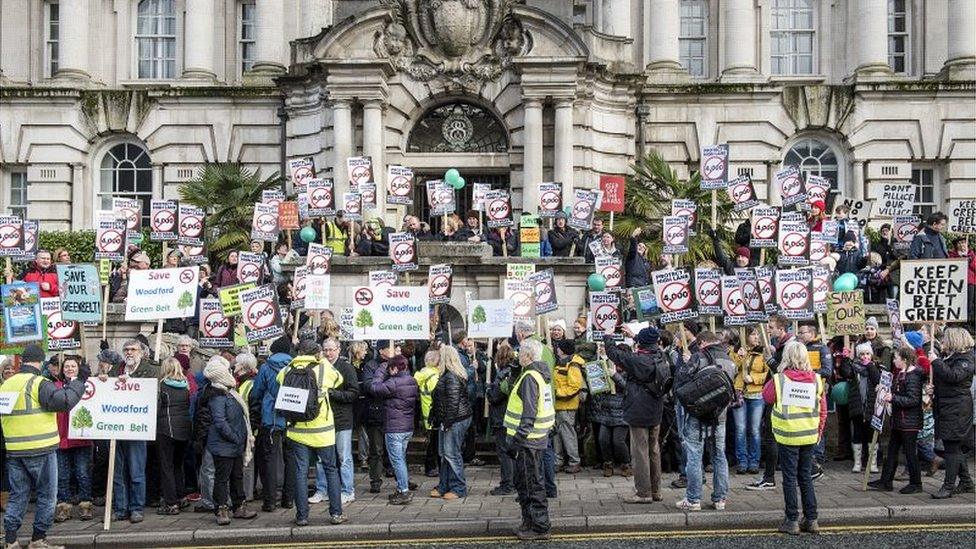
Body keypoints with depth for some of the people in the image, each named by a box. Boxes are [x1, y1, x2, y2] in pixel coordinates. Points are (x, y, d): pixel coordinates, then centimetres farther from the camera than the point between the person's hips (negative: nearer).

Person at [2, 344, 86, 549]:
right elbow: (64, 401, -22)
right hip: (41, 449, -6)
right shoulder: (39, 384, -14)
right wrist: (80, 380, -13)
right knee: (46, 495, 6)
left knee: (18, 494, 13)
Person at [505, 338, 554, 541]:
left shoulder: (529, 378, -18)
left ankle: (540, 528, 5)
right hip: (538, 437, 10)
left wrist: (516, 440, -20)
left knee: (531, 484, -2)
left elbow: (528, 414, -23)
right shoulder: (540, 375, 13)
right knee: (524, 482, 19)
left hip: (528, 440, -10)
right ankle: (530, 523, 27)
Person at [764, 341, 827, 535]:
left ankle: (792, 521, 8)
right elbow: (822, 409, 5)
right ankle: (811, 520, 17)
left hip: (787, 436, -3)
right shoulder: (816, 379, -2)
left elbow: (766, 397, 4)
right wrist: (819, 431, 16)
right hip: (810, 435, 4)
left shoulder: (779, 379, -12)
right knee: (806, 477, 14)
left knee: (790, 478, 5)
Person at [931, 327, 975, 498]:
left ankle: (949, 486, -2)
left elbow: (953, 376, -28)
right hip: (945, 409, 9)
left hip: (957, 410, -9)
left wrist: (936, 361, -22)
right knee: (955, 448, 15)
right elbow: (937, 376, 27)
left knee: (952, 447, -6)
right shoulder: (947, 356, 16)